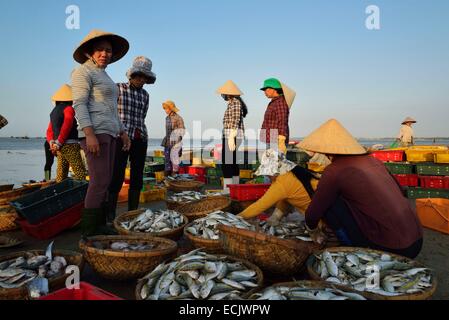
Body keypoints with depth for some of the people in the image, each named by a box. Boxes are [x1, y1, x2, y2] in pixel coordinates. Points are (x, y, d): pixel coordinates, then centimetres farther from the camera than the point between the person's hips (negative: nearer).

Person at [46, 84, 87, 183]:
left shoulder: (54, 111, 21)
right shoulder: (68, 109, -5)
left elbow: (49, 130, 17)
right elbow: (67, 125, -18)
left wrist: (51, 142, 3)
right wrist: (59, 143, -15)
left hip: (60, 148, 9)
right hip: (70, 145, -8)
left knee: (61, 175, 10)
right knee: (80, 173, -11)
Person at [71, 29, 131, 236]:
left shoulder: (104, 75, 25)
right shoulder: (84, 72, -2)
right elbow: (79, 104, -12)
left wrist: (122, 132, 21)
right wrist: (89, 134, -23)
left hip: (109, 133, 9)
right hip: (95, 132, -9)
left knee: (105, 181, 7)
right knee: (100, 181, -13)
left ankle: (100, 226, 13)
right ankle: (89, 231, -7)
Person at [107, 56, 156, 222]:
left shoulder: (145, 95, 16)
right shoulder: (118, 89, 1)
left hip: (140, 139, 6)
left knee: (137, 177, 6)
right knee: (117, 177, -8)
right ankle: (110, 216, 0)